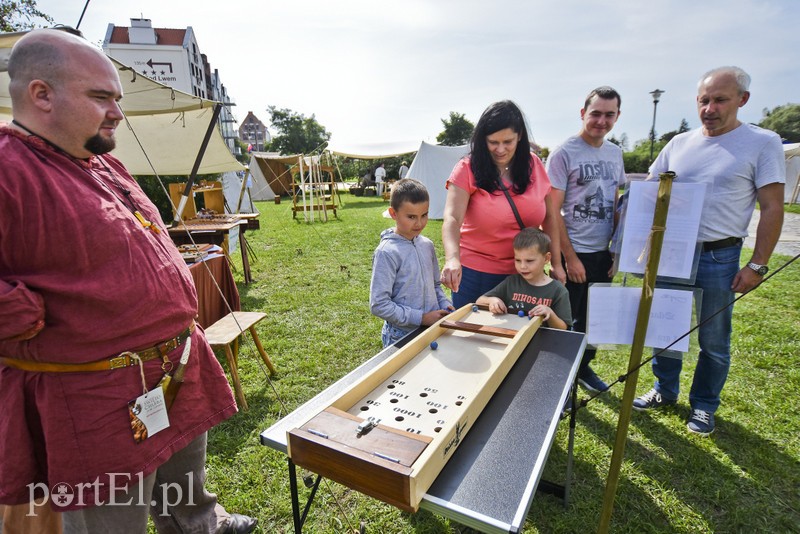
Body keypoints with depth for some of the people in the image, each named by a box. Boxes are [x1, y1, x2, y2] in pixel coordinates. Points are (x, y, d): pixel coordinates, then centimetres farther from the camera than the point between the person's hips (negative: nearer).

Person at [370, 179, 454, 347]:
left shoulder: (427, 245, 1)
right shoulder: (387, 253, -17)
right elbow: (378, 305, -19)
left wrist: (444, 304, -4)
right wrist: (421, 318, -18)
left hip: (433, 330, 6)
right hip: (402, 337, -6)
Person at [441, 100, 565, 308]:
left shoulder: (534, 165, 0)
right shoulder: (468, 169, -12)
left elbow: (549, 217, 7)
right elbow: (452, 219, -25)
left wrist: (556, 263, 6)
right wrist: (452, 259, -42)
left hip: (523, 273, 3)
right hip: (475, 273, -3)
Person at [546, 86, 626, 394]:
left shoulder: (615, 153, 10)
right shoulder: (564, 154, -10)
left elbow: (616, 204, 15)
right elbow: (553, 211, -13)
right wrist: (570, 257, -15)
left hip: (603, 253, 6)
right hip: (574, 253, -6)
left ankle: (584, 367, 38)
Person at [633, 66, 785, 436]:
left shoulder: (763, 143, -4)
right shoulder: (679, 144, 7)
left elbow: (772, 208, -5)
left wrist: (757, 266, -10)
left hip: (719, 258, -3)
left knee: (714, 342, 10)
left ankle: (703, 406, 30)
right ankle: (665, 391, 33)